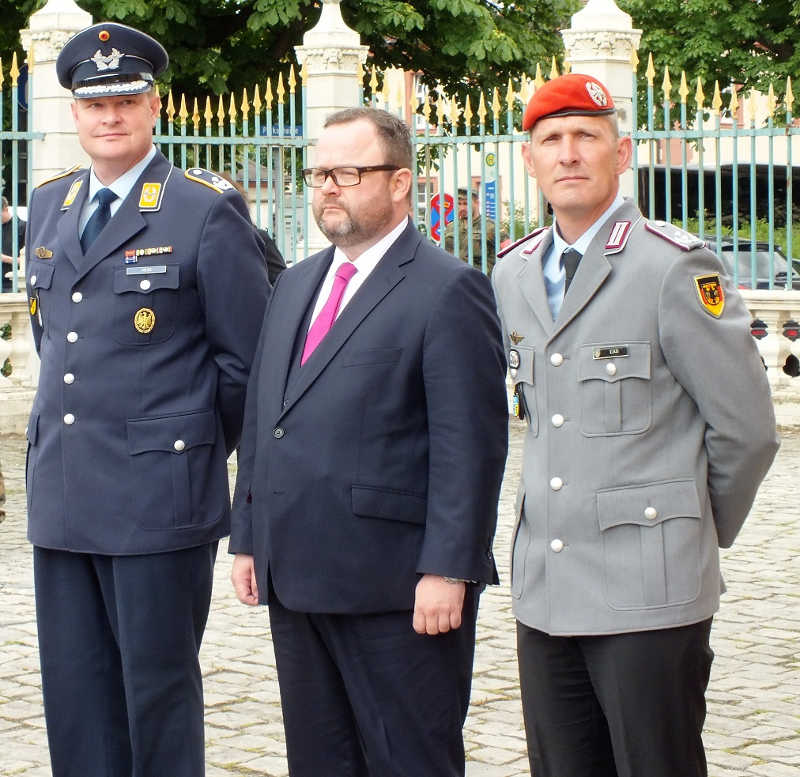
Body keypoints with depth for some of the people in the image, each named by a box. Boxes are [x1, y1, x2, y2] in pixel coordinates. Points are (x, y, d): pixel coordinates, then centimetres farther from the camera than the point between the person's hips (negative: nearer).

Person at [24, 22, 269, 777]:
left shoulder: (207, 211, -6)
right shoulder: (48, 206, 13)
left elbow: (244, 358, -4)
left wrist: (201, 449, 3)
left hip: (158, 495, -6)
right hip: (61, 493, 6)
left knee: (158, 689, 2)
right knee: (74, 696, 10)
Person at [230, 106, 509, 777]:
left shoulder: (448, 290, -8)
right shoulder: (294, 284, 17)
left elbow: (471, 445, -14)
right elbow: (259, 422, 19)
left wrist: (447, 570, -18)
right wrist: (248, 538, 14)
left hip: (396, 589, -7)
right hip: (296, 582, 8)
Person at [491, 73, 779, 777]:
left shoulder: (676, 268, -10)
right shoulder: (514, 274, 11)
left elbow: (745, 428, -5)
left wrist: (704, 534, 6)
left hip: (648, 591, -6)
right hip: (544, 589, 6)